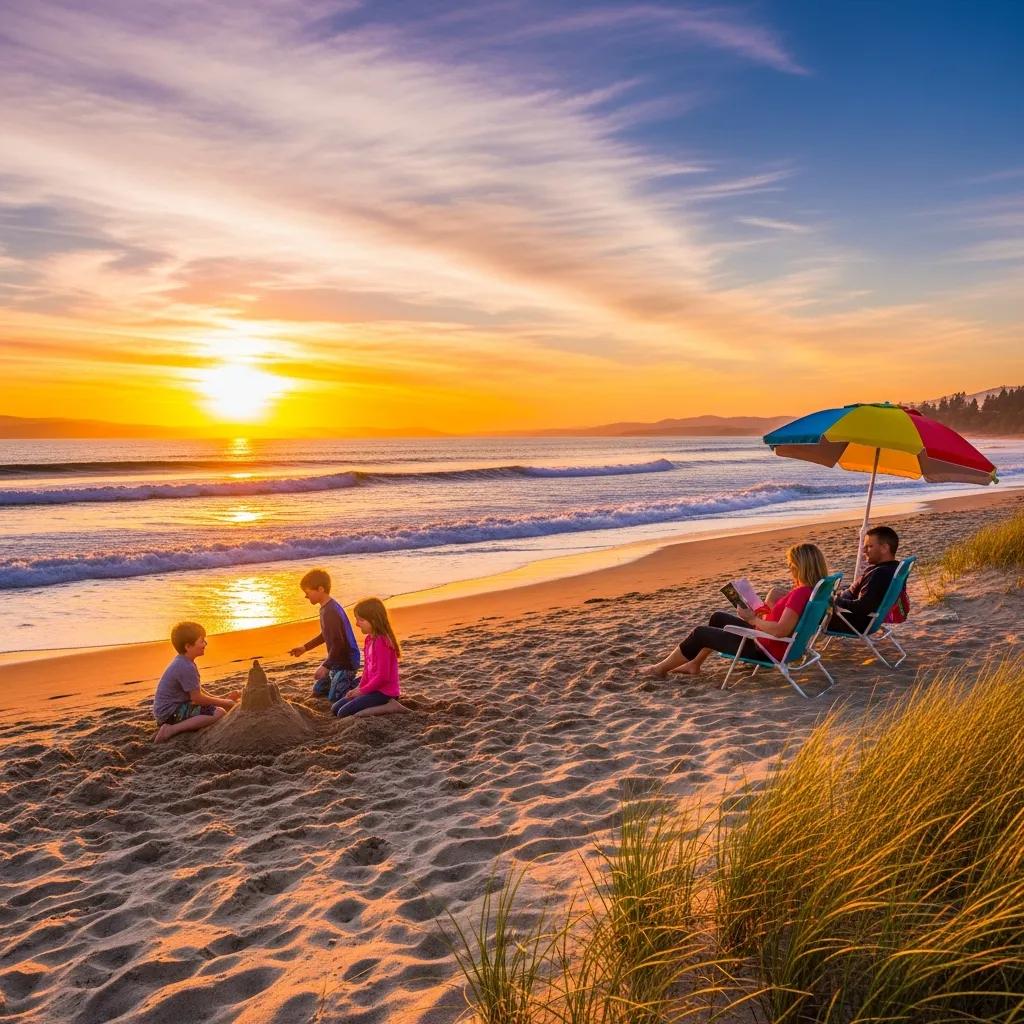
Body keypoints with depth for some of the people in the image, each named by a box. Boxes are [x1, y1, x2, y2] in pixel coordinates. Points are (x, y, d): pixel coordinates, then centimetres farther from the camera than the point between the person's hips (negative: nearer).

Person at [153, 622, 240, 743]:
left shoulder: (182, 662, 11)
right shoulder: (187, 667, -21)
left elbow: (196, 690, 19)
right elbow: (197, 698, -20)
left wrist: (221, 699, 11)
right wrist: (224, 702, -8)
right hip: (170, 712, -11)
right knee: (219, 712, -22)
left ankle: (172, 725, 8)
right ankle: (171, 730, -21)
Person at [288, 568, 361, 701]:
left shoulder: (330, 612, -25)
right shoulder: (327, 607, 6)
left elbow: (338, 644, -26)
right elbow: (326, 635, 20)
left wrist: (325, 666, -23)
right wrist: (305, 647, 22)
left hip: (346, 661, -10)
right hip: (338, 659, 10)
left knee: (334, 698, -10)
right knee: (318, 690, 16)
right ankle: (351, 683, 21)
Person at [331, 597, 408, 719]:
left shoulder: (381, 642, -21)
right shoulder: (369, 639, 8)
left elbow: (382, 676, -23)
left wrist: (362, 691, -13)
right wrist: (359, 688, 2)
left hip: (384, 692, -10)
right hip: (374, 689, 10)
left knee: (344, 713, -17)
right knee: (336, 708, 10)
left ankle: (388, 707, -12)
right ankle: (386, 705, 4)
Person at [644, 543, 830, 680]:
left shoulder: (801, 593, -29)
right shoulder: (810, 589, 1)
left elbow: (781, 630, -35)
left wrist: (752, 619, -23)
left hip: (767, 649, -10)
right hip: (765, 640, 10)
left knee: (700, 633, 2)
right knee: (718, 617, 25)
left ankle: (661, 668, 21)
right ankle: (694, 664, 34)